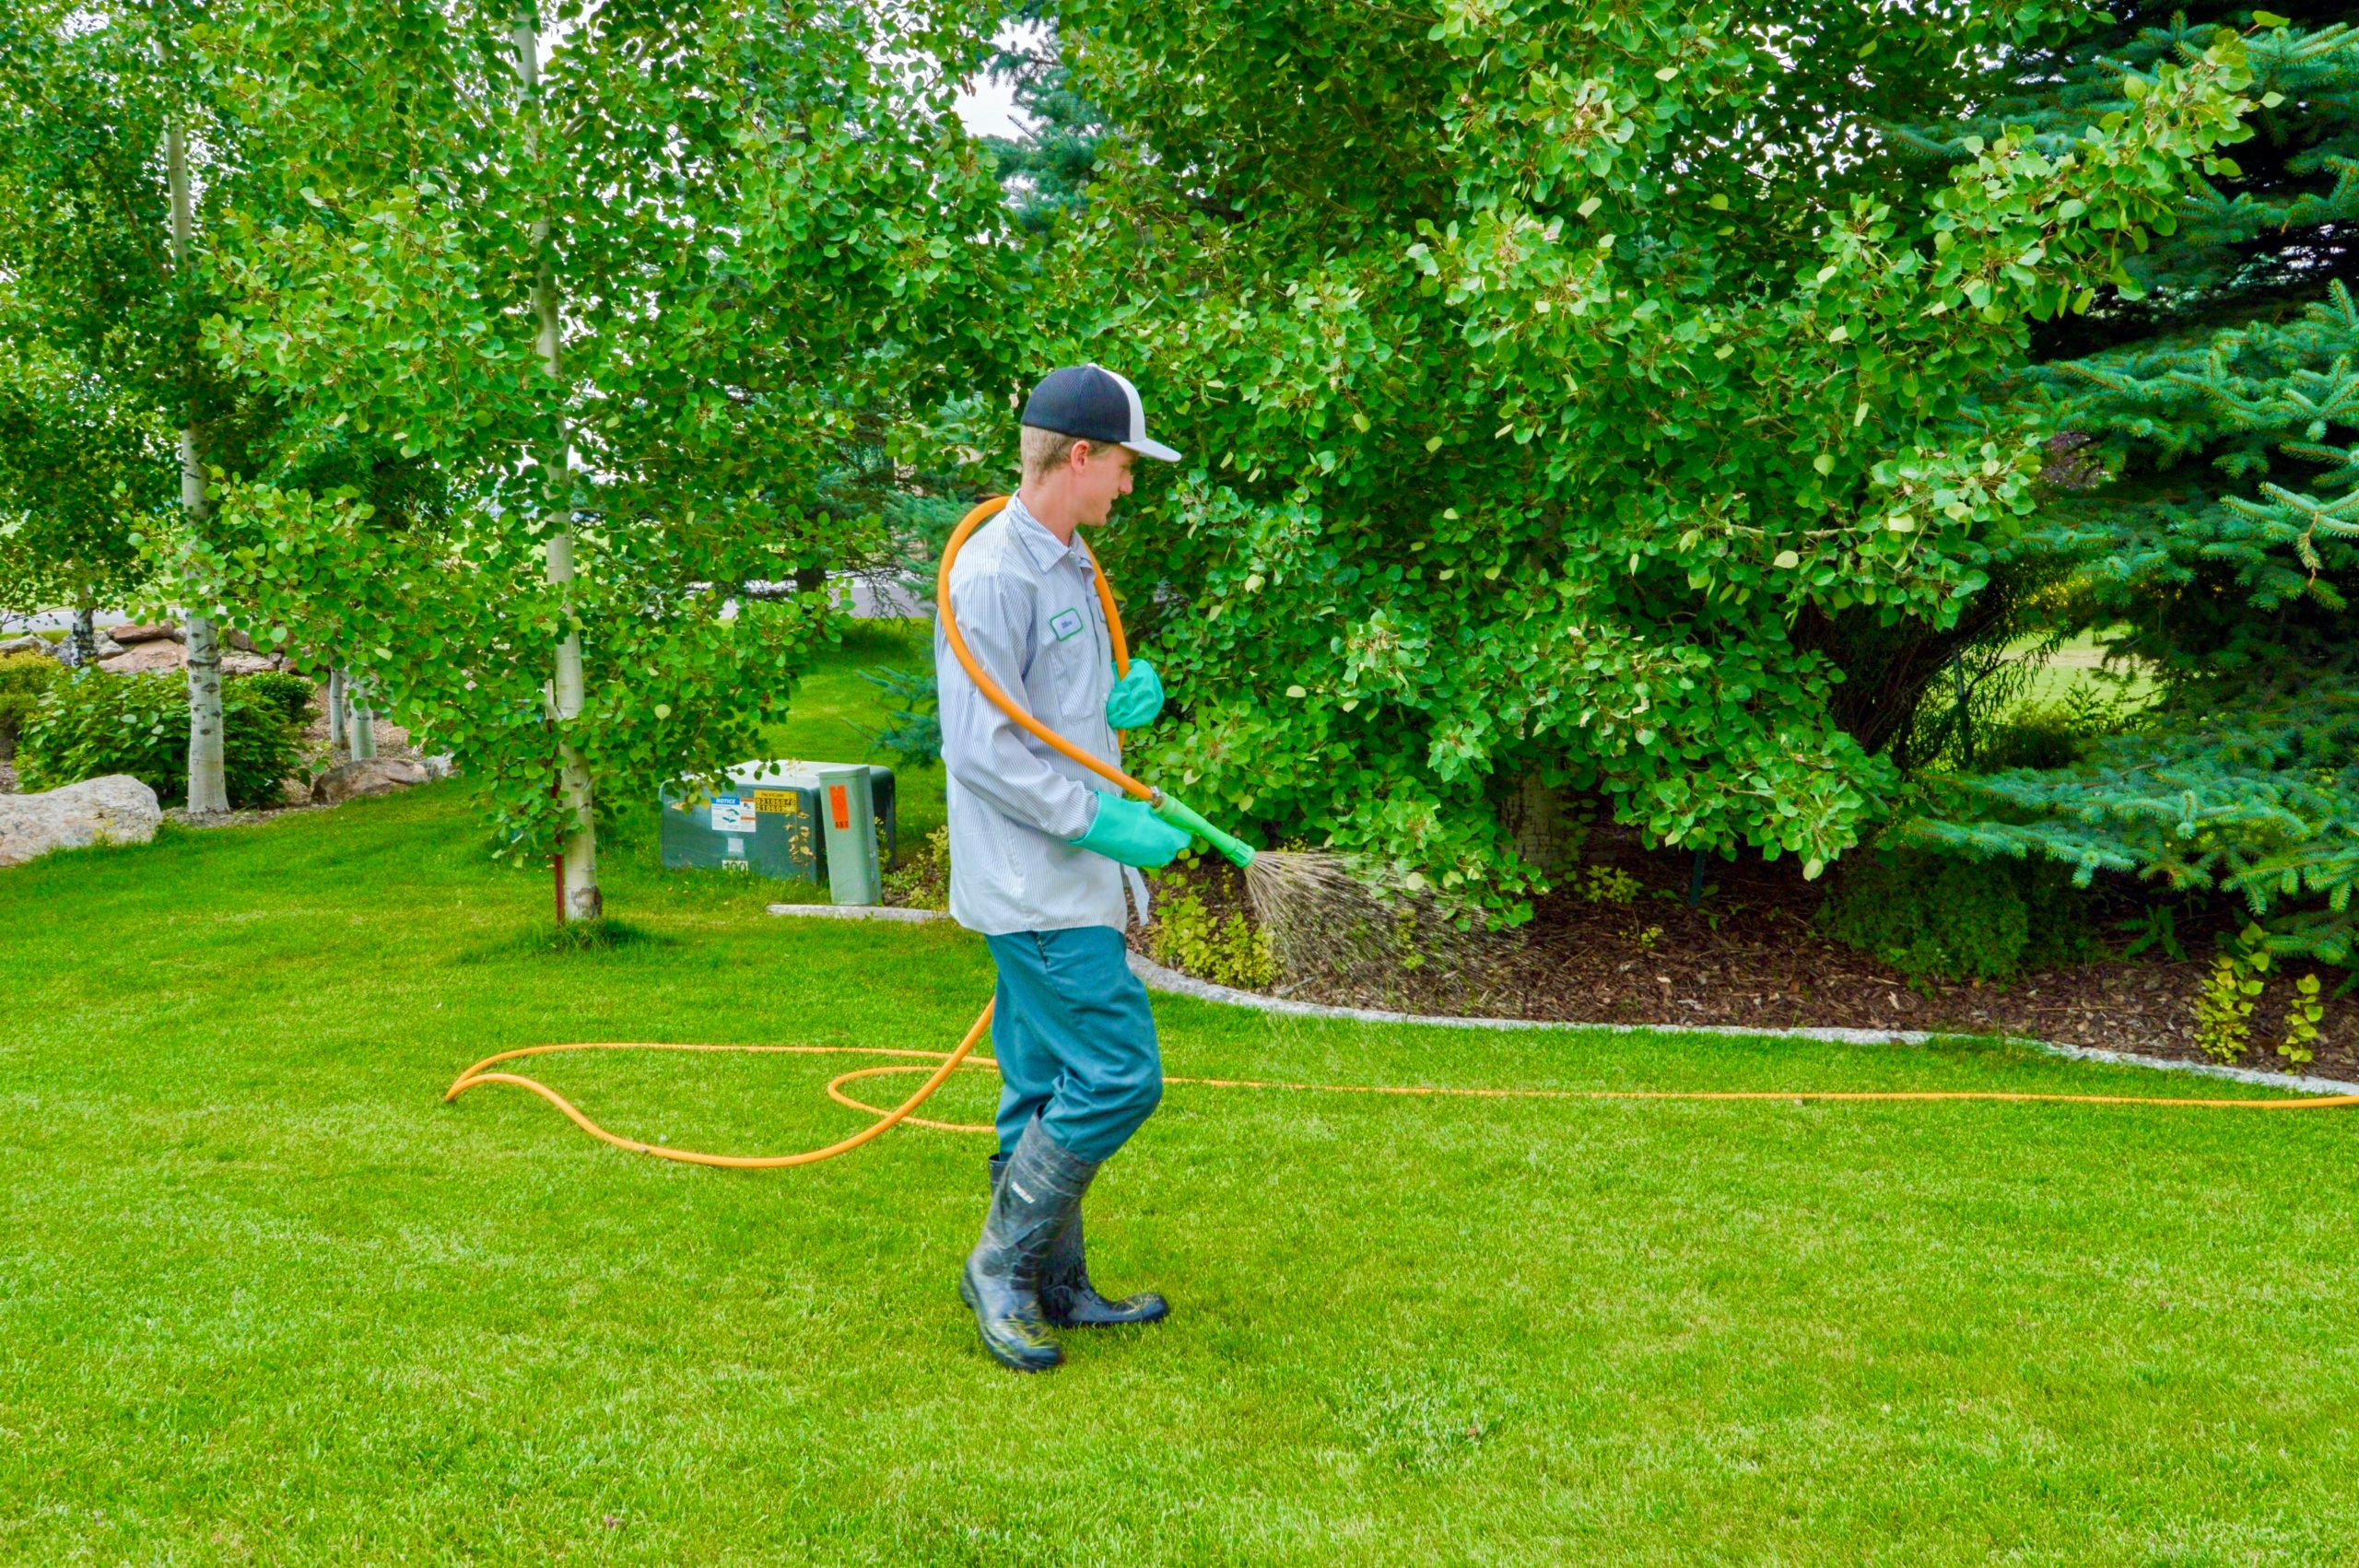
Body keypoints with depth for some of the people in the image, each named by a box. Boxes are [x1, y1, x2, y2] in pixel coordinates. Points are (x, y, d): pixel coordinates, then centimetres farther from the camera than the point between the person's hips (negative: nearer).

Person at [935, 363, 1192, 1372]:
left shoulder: (1070, 569, 16)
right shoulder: (995, 575, -15)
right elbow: (982, 749, -20)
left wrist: (1126, 704, 3)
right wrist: (1102, 823, -20)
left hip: (1068, 880, 10)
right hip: (1037, 884, -10)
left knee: (1049, 1088, 14)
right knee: (1119, 1074, -10)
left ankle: (1054, 1287, 24)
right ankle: (1001, 1266, 4)